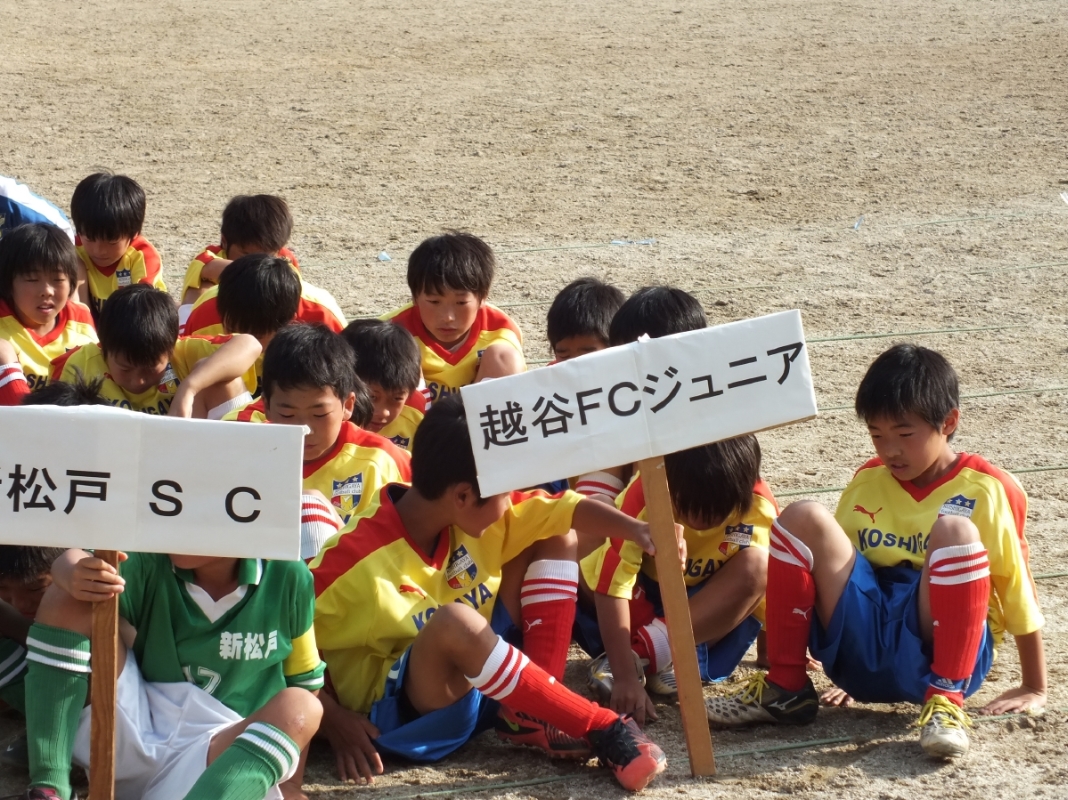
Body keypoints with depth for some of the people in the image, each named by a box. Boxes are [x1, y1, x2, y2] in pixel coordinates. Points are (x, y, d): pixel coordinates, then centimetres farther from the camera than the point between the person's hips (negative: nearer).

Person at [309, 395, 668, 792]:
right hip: (401, 711, -8)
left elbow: (563, 509, -5)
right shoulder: (356, 559, -25)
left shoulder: (470, 513, -6)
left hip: (479, 684, 8)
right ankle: (605, 730, -28)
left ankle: (536, 712, -6)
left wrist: (636, 529, -20)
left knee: (555, 538, 6)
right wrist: (337, 722, -25)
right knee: (454, 621, -40)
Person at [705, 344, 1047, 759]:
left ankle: (946, 699, -27)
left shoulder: (989, 490, -2)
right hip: (863, 655, 4)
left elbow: (1019, 593, 1)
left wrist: (1034, 689, 4)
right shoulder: (867, 482, 12)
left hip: (941, 651, -4)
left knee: (954, 529, -29)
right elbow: (834, 568, 19)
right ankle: (785, 688, -10)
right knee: (804, 518, -14)